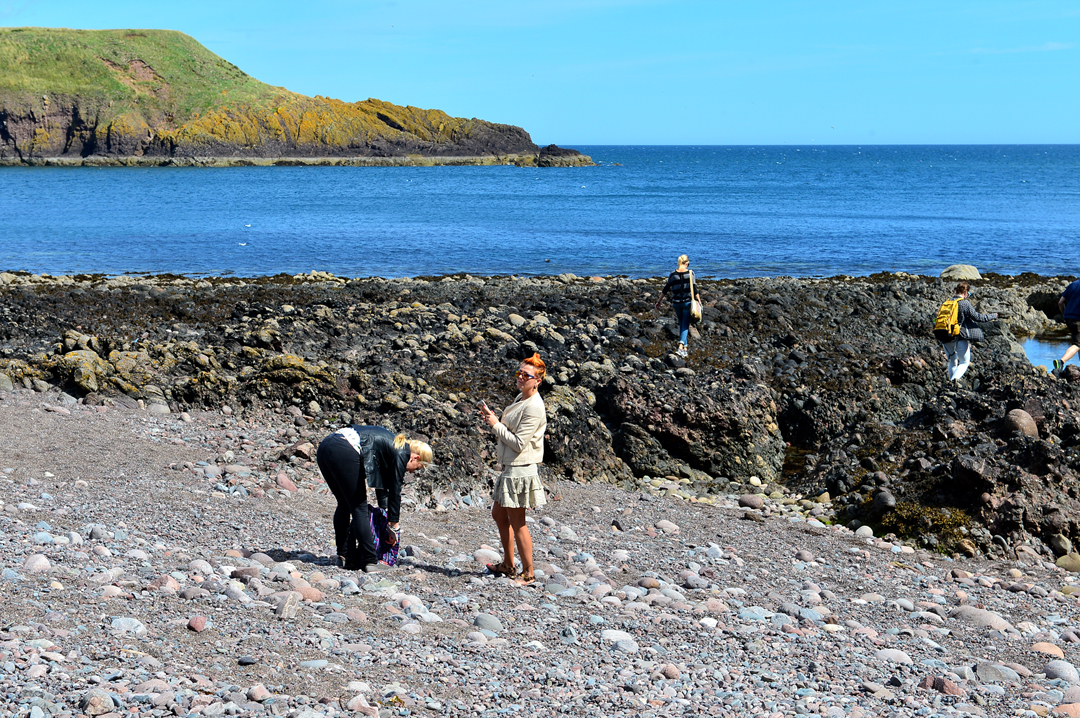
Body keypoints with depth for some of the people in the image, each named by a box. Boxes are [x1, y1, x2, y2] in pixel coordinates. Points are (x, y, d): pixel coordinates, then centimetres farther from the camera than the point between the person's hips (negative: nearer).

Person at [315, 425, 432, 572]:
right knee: (359, 508, -1)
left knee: (344, 505, 19)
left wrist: (384, 509, 43)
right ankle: (370, 561, 3)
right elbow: (395, 491, 7)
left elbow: (383, 483, 37)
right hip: (344, 452, -9)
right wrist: (394, 527, 14)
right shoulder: (401, 453, 4)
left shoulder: (392, 445, 28)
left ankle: (344, 556, 21)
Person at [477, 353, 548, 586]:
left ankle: (528, 574, 9)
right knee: (499, 514, 20)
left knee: (517, 523, -2)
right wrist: (492, 418, 4)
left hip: (521, 469, -10)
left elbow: (518, 443, -22)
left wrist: (496, 425, -14)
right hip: (511, 468, 10)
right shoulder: (521, 398, 10)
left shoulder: (534, 408, -20)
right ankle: (508, 565, 33)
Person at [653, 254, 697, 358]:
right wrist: (698, 300, 1)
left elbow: (666, 289, 2)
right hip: (687, 302, -2)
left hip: (676, 303, 2)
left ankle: (685, 348, 22)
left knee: (681, 324, 18)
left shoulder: (673, 274, -1)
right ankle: (681, 347, -16)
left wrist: (659, 301, 11)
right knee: (685, 325, 2)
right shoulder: (690, 273, -7)